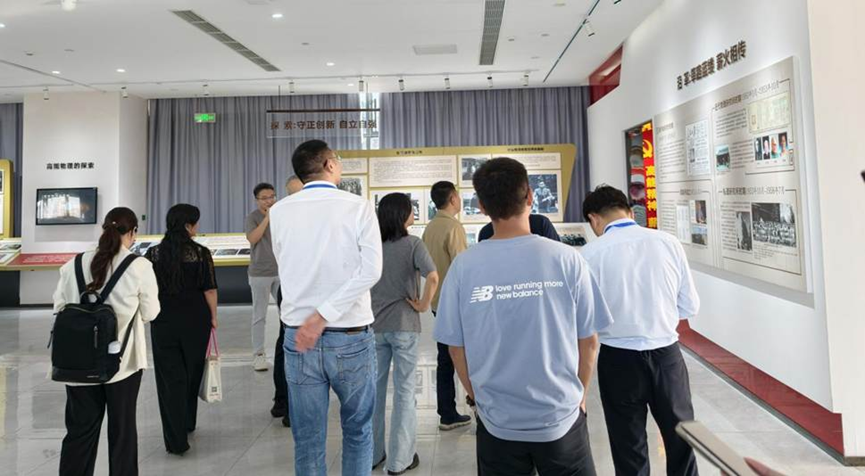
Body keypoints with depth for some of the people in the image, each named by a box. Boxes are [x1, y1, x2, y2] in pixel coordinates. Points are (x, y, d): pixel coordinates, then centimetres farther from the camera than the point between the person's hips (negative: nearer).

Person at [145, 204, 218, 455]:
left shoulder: (154, 253, -2)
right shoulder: (201, 253, -8)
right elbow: (210, 289, -8)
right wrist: (213, 316, 4)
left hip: (163, 321, 1)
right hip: (195, 320, -1)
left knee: (170, 378, 6)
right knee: (191, 373, 18)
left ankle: (176, 439, 3)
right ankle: (187, 424, 36)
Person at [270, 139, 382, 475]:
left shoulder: (280, 211, -1)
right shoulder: (358, 207, -7)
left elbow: (286, 270, 9)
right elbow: (371, 270, -17)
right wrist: (325, 315, -17)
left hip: (298, 336, 2)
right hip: (351, 337, -1)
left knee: (307, 440, 13)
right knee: (358, 430, 18)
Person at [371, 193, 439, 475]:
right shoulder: (412, 244, -11)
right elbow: (432, 277, -25)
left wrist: (365, 306, 8)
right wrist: (424, 304, -11)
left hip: (374, 325, 4)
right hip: (404, 325, -3)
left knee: (374, 388, 15)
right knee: (404, 391, 8)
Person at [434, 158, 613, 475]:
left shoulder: (463, 267, -13)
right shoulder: (567, 259, -14)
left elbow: (456, 348, -3)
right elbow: (588, 342, -5)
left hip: (497, 422, 1)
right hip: (561, 418, 0)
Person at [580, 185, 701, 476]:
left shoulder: (591, 253, -13)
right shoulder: (668, 242, -4)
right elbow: (690, 307, 2)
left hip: (619, 360, -2)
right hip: (667, 355, 3)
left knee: (630, 449, 16)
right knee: (681, 439, 24)